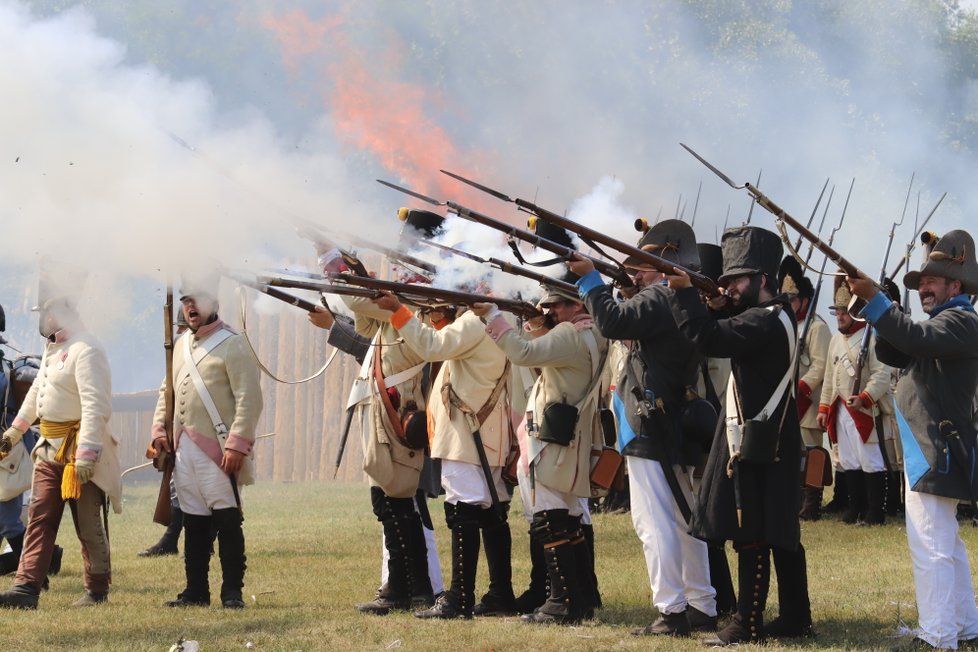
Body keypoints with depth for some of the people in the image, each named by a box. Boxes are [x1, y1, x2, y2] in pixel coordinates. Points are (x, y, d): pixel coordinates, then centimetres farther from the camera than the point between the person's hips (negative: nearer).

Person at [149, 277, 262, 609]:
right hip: (184, 448, 7)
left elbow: (249, 399, -13)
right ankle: (196, 590, 14)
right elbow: (167, 392, 25)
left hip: (217, 450, -7)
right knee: (194, 523, 9)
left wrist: (236, 445, -20)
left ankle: (232, 591, 1)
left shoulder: (232, 345, -7)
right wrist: (159, 431, 11)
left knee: (226, 520, -4)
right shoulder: (180, 346, 17)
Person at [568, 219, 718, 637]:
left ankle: (671, 612, -11)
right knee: (684, 520, 14)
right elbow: (632, 326, 23)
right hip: (679, 427, 10)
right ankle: (702, 607, 17)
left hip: (650, 430, -10)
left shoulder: (659, 299, -14)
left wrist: (590, 278, -16)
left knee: (655, 523, -9)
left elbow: (613, 322, -26)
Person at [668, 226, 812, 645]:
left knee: (751, 535, -7)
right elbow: (724, 337, 19)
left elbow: (708, 339, -28)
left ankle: (747, 625, -6)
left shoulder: (765, 322, -18)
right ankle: (796, 618, 17)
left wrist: (684, 291, -21)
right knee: (780, 532, 13)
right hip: (773, 442, 10)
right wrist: (719, 308, 0)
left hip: (755, 446, -10)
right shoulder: (774, 316, 15)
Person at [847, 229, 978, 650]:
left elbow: (916, 339, -31)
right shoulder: (940, 323, 21)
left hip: (937, 452, -11)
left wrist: (874, 300, -34)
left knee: (930, 545, -14)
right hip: (930, 449, 11)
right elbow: (892, 354, 15)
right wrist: (876, 306, 0)